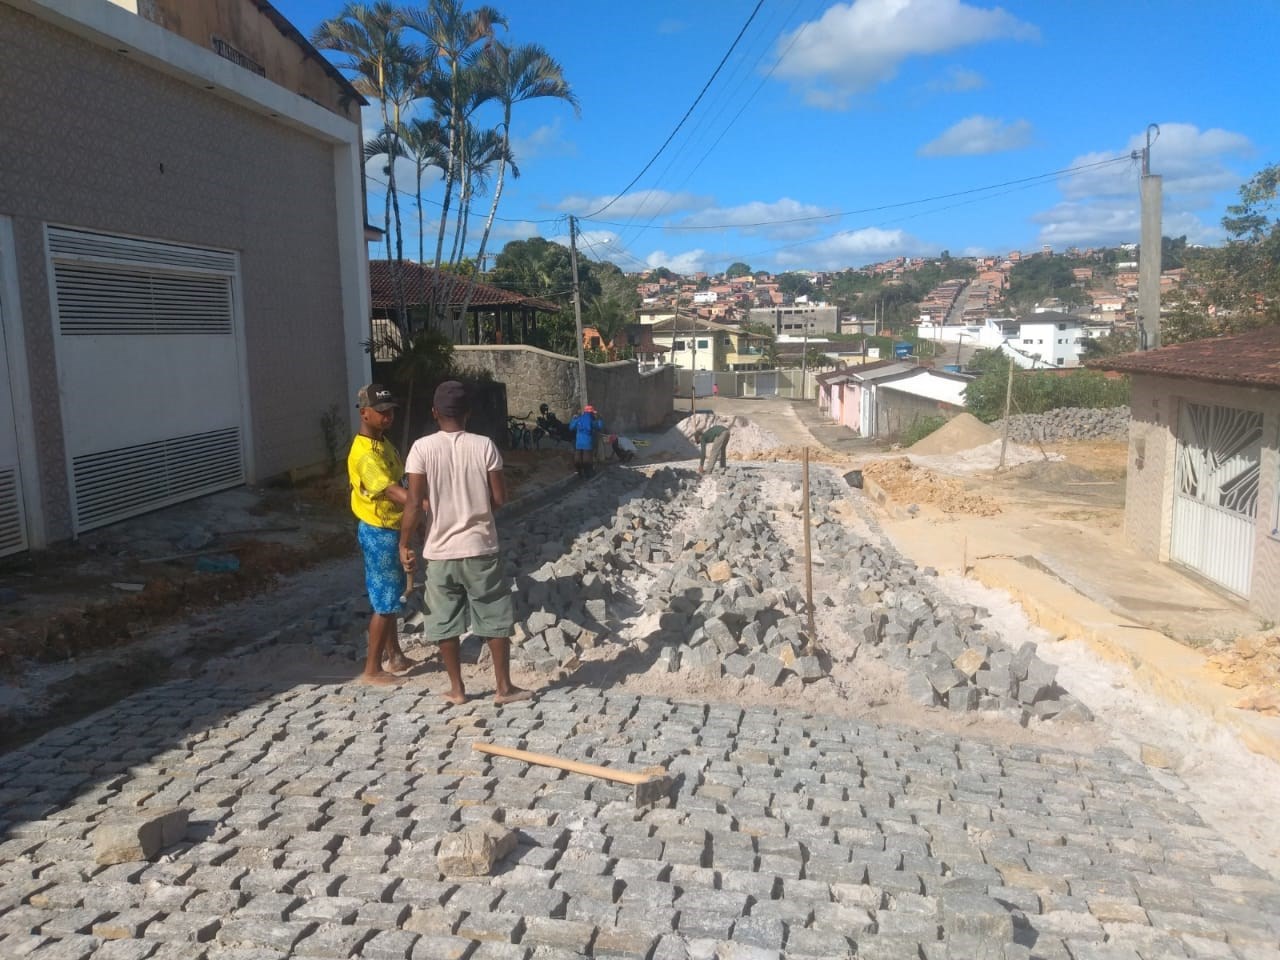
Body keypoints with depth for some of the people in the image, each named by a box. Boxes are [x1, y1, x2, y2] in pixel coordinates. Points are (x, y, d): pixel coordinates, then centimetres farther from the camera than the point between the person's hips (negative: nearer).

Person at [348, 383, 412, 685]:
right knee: (384, 602, -1)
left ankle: (394, 655, 33)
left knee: (390, 596, 19)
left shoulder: (383, 442, 7)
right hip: (379, 533, -10)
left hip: (391, 530, 10)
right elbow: (392, 490, -37)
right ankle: (372, 670, 9)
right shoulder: (364, 454, -25)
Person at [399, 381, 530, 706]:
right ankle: (504, 687, 17)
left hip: (440, 551, 0)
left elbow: (415, 503, -11)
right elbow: (499, 498, -5)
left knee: (445, 624, 14)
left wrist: (404, 544, 0)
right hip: (480, 549, 0)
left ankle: (456, 689, 23)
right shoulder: (484, 446, -7)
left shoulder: (422, 448, -8)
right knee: (496, 620, 12)